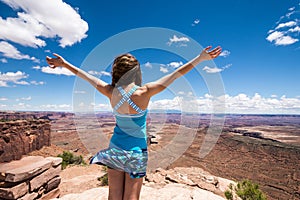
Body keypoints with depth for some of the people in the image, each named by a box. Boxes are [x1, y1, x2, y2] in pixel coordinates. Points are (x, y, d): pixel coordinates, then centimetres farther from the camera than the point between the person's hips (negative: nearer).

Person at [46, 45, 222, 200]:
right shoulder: (144, 92, -21)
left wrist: (65, 64, 21)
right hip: (136, 151, -3)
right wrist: (200, 58, -5)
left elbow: (86, 76, 4)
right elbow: (175, 75, -15)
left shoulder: (111, 92, -11)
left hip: (115, 149, 3)